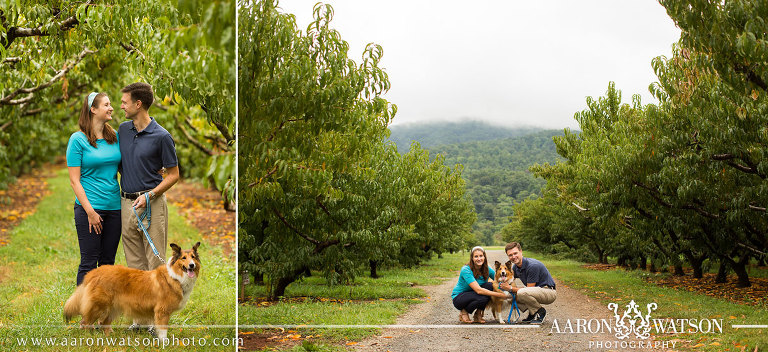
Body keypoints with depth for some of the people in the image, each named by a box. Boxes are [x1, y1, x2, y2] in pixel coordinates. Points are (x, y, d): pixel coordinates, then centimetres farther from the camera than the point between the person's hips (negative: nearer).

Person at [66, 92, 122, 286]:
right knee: (89, 262, -2)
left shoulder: (115, 136, 9)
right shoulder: (78, 139, -5)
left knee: (108, 262, 10)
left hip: (114, 206, 5)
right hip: (89, 207, -5)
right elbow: (74, 181, -7)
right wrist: (90, 211, -15)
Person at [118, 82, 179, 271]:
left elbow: (173, 174, -6)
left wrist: (149, 195, -16)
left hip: (151, 204, -6)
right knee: (134, 262, 11)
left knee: (155, 262, -2)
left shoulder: (161, 136, -10)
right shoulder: (123, 129, 9)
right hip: (126, 203, 6)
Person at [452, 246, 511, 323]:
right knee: (482, 298, -34)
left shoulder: (486, 269, -7)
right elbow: (478, 290, -34)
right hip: (458, 297, -6)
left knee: (490, 285, -21)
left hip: (472, 295, 6)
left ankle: (478, 314, -6)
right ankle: (463, 313, -6)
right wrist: (500, 295, -36)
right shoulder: (466, 270, -27)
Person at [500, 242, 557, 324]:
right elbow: (509, 280, 14)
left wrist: (511, 288, -21)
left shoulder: (533, 265, -25)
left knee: (522, 293, -33)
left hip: (549, 292, -9)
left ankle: (540, 312, -9)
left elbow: (529, 289, -22)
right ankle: (532, 314, 6)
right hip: (536, 291, 9)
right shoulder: (515, 267, 1)